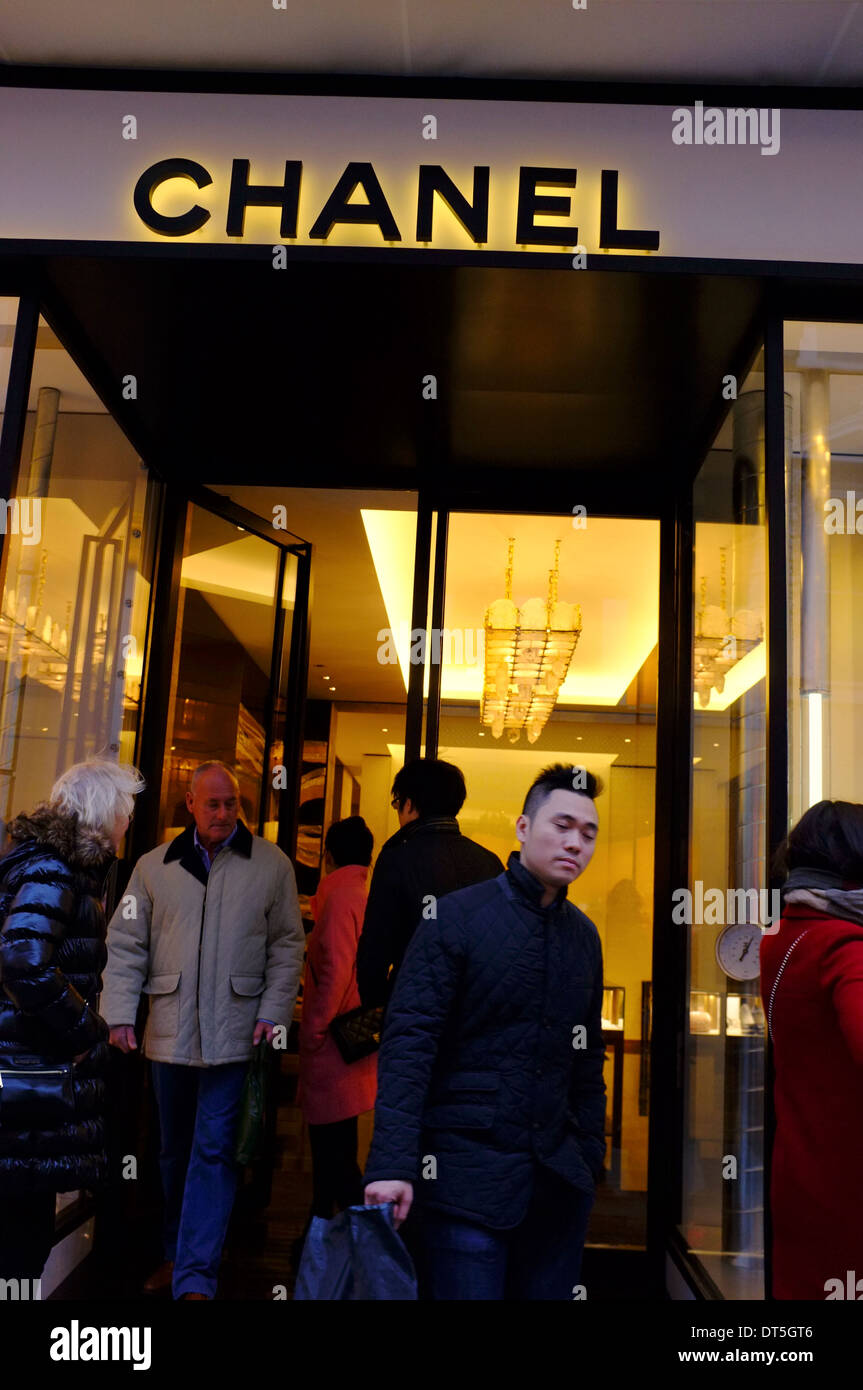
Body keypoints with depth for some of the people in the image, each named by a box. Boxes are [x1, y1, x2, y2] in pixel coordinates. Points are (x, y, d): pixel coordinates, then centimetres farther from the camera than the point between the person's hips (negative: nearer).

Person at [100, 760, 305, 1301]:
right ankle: (176, 1253, 33)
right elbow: (126, 944, 6)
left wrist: (274, 1012, -7)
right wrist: (120, 1012, -4)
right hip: (170, 1032, 3)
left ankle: (195, 1277, 3)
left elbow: (287, 945, 2)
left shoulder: (272, 865, 0)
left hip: (234, 1033, -3)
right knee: (175, 1150, 16)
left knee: (214, 1152, -3)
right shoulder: (155, 866, 6)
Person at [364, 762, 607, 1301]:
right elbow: (407, 1040, -14)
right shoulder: (457, 916, -9)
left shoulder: (584, 935, 9)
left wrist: (590, 1156, 12)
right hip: (468, 1173, -5)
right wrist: (392, 1164, -21)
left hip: (558, 1176, 6)